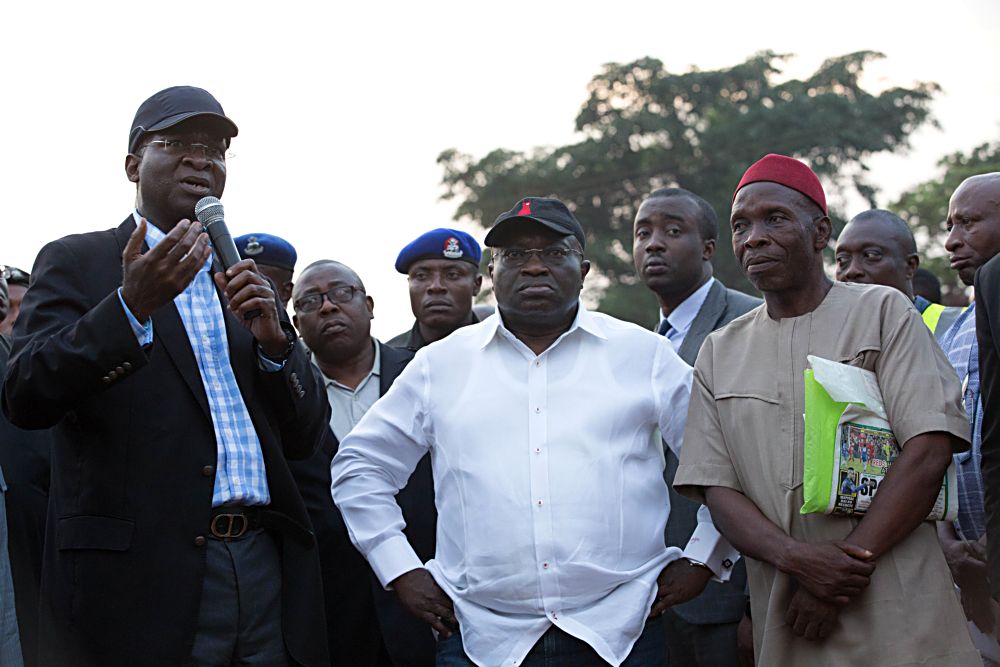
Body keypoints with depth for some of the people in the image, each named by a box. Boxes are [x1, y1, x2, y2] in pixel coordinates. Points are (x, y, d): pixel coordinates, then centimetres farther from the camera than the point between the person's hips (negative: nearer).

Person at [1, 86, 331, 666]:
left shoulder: (245, 281, 17)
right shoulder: (76, 263, 4)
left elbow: (306, 437, 14)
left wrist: (274, 339, -4)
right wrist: (132, 306, -22)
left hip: (264, 568, 5)